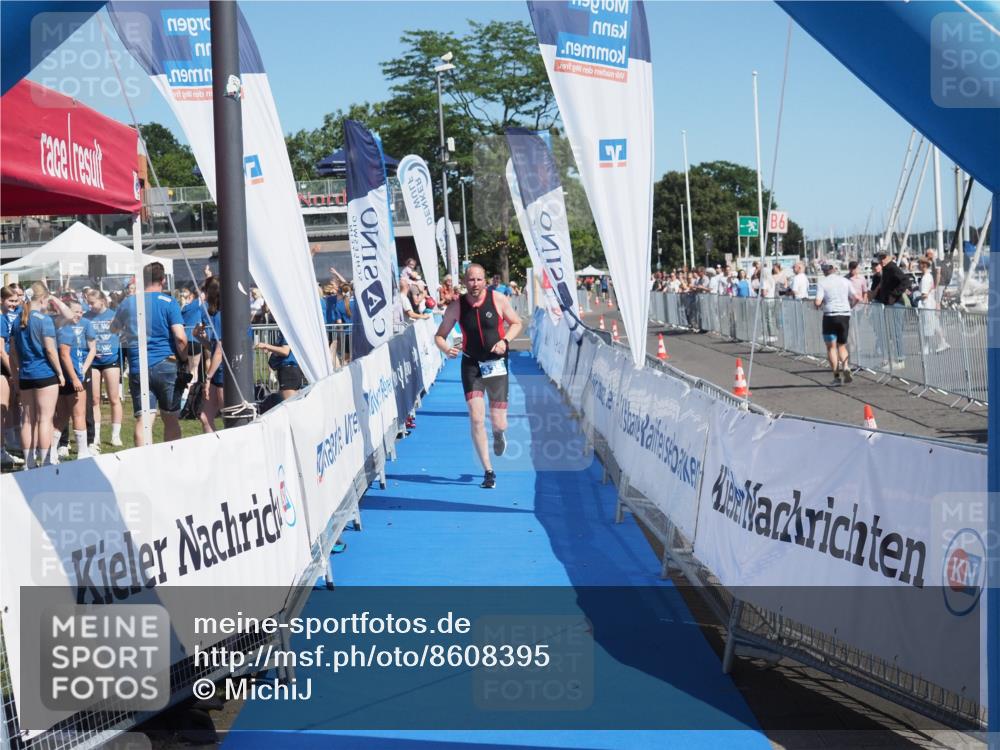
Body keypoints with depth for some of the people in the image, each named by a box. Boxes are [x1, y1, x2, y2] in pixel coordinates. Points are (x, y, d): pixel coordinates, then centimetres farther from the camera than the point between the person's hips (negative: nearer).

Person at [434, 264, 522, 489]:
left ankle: (498, 433, 42)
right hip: (471, 364, 0)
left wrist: (505, 340, -14)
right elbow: (439, 335, 2)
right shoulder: (456, 306, -6)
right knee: (476, 418, -13)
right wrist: (446, 348, -20)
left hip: (496, 364, 0)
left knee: (498, 423, 0)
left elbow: (516, 323, 5)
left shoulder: (498, 300, -8)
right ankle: (488, 471, -1)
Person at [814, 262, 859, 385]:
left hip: (830, 316, -3)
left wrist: (817, 305, 9)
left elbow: (818, 302, -13)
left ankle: (837, 376, -2)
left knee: (831, 347, 5)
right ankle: (846, 367, -8)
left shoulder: (822, 283, -5)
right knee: (842, 345, 16)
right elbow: (855, 298, 4)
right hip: (845, 315, 3)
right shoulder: (845, 281, 6)